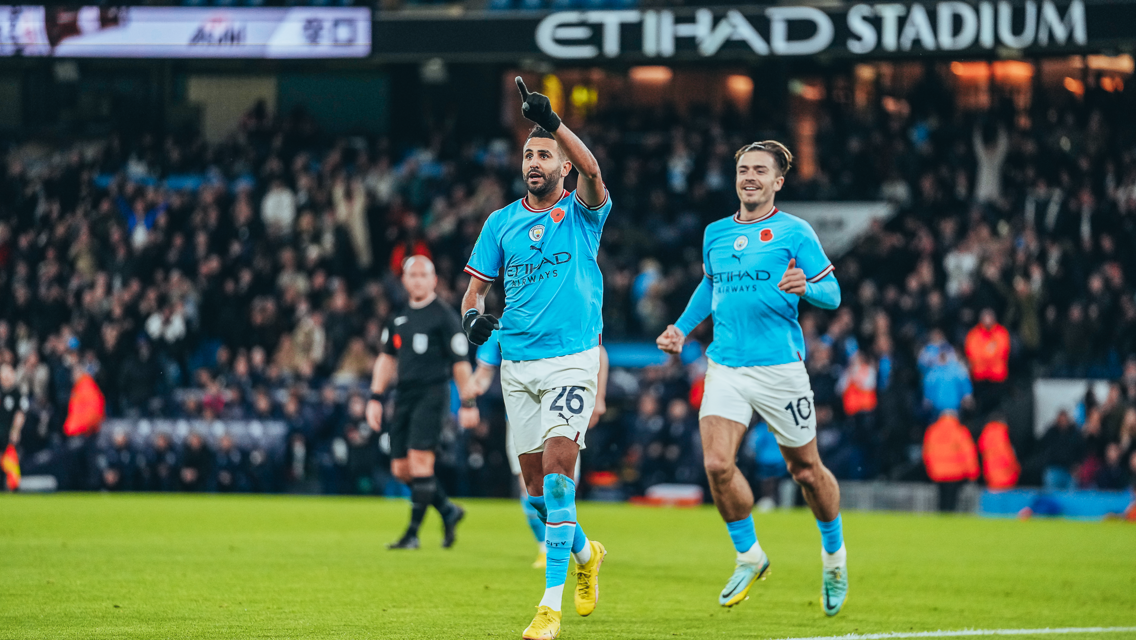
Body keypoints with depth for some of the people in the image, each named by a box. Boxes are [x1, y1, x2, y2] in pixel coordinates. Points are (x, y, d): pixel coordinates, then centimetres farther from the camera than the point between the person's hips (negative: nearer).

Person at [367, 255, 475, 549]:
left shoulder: (444, 316, -3)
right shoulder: (399, 318, 15)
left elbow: (460, 362, -4)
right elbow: (387, 357, 21)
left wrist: (467, 402, -7)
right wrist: (376, 398, 15)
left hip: (432, 393, -7)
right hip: (404, 395, 7)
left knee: (420, 459, -15)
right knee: (401, 468, 4)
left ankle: (413, 533, -10)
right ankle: (448, 511, 22)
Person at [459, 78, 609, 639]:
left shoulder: (582, 212, 0)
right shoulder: (502, 221, 11)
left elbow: (592, 171, -22)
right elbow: (477, 284, 14)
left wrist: (553, 122, -35)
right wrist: (472, 314, -9)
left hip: (573, 357, -5)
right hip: (517, 360, 5)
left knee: (558, 462, -19)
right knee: (535, 477, 8)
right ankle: (584, 552, 39)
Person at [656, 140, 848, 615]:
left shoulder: (794, 232, -3)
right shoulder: (715, 234, 12)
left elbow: (831, 293, -5)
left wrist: (806, 287, -26)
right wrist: (682, 328, 22)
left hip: (780, 367, -4)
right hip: (725, 367, 4)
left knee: (805, 470, 7)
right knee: (717, 464, -13)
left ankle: (834, 556, 32)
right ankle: (748, 557, 7)